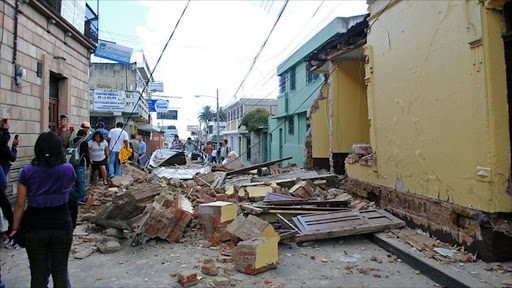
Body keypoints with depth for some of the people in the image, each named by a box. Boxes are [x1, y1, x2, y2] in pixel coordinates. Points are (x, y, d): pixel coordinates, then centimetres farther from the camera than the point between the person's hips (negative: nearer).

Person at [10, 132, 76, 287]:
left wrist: (15, 228, 7)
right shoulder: (68, 169, -6)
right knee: (60, 271, 10)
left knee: (38, 273, 12)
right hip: (62, 226, 0)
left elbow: (20, 204, -3)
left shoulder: (27, 171, -6)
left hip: (35, 228, 0)